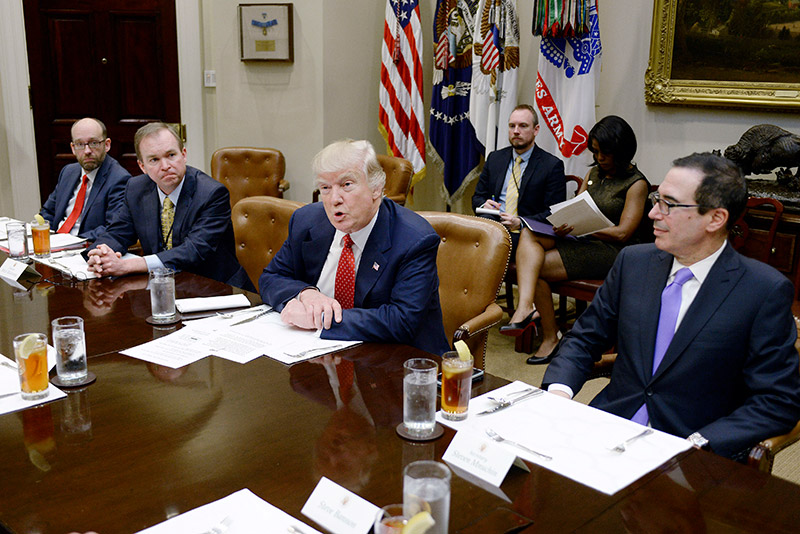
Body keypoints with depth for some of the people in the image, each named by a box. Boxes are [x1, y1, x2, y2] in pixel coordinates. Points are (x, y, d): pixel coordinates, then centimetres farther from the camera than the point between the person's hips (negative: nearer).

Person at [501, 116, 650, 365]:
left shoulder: (636, 183, -4)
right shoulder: (593, 173, 18)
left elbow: (622, 233, -11)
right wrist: (562, 225, -8)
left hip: (609, 251, -7)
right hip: (581, 242, 7)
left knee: (535, 267, -22)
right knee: (528, 235, -23)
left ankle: (550, 339, -13)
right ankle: (525, 306, -40)